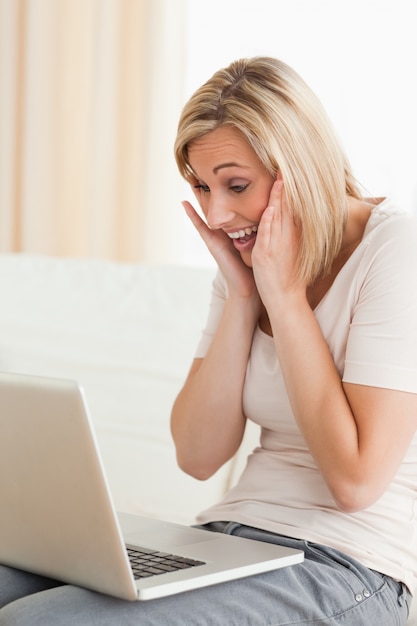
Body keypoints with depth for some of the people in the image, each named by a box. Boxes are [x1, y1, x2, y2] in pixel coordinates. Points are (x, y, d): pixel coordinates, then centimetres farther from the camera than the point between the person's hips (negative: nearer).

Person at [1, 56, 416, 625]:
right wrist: (241, 295, -4)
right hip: (232, 537, 7)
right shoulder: (248, 257, 9)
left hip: (346, 569, -7)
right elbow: (199, 456, 4)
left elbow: (355, 480, -18)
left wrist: (284, 292, -15)